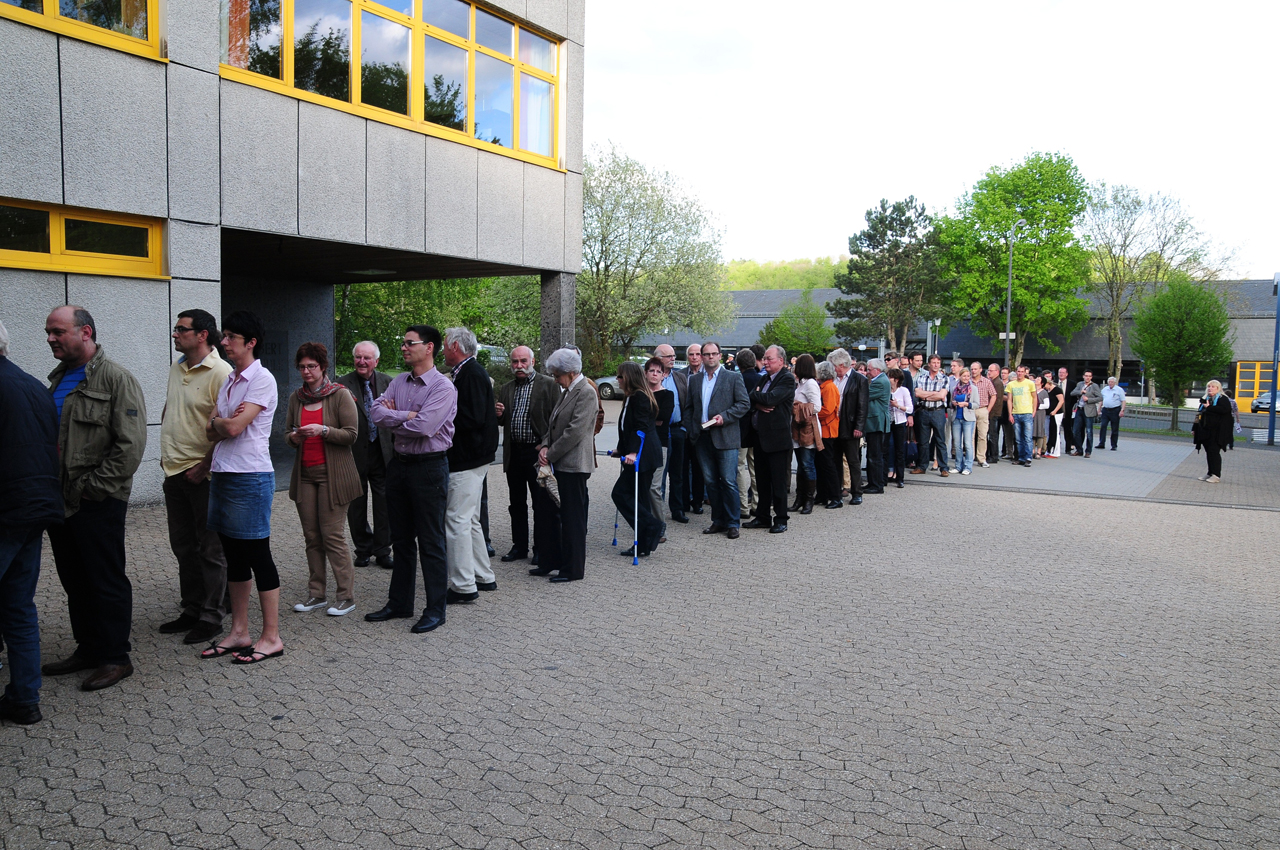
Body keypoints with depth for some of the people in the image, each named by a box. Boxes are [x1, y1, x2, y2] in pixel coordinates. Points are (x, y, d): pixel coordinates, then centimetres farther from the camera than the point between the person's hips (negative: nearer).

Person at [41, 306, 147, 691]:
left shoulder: (116, 378, -11)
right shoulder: (58, 380, 15)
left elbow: (130, 444, -18)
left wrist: (94, 487, -17)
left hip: (97, 503, -8)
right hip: (60, 500, 8)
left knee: (106, 582, 1)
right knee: (74, 581, 16)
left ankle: (115, 657, 11)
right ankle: (87, 649, 29)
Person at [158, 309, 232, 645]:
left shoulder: (220, 372, -15)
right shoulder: (177, 368, 12)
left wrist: (203, 467, -18)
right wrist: (166, 453, 15)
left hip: (203, 475, -9)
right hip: (174, 471, 9)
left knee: (210, 548, 1)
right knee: (183, 545, 16)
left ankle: (212, 617, 11)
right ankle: (191, 610, 28)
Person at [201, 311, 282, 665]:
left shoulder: (262, 379, -11)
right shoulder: (229, 380, 16)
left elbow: (233, 427, -19)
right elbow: (212, 433, 12)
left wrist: (217, 420, 1)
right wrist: (219, 423, -8)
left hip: (250, 478, -9)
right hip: (223, 474, 9)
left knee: (259, 557, -3)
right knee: (234, 557, 14)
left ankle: (271, 638, 5)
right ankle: (239, 632, 23)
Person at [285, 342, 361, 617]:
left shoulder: (340, 395, -4)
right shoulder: (296, 398, 13)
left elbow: (351, 434, -8)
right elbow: (288, 432, 18)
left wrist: (322, 430, -21)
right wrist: (294, 437, -5)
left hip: (332, 473, -5)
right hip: (304, 473, 5)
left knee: (332, 535, -6)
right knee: (311, 536, 6)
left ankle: (346, 596, 3)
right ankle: (317, 594, 15)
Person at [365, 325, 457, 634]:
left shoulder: (442, 387, -13)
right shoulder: (399, 382, 9)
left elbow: (423, 427, -24)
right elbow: (376, 413, -2)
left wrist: (391, 420, -9)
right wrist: (406, 416, -16)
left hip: (429, 467, -7)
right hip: (399, 464, 7)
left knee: (430, 542, 0)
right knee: (401, 539, 15)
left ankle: (435, 610, 11)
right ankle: (399, 603, 27)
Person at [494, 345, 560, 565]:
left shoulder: (548, 384, -4)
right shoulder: (506, 388, 14)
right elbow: (502, 422, 19)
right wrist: (499, 415, -5)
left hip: (537, 452, -6)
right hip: (513, 453, 6)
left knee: (542, 504, 1)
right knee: (516, 503, 14)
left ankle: (542, 549, 11)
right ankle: (519, 546, 25)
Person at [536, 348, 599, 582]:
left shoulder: (586, 393, -14)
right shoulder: (567, 392, 16)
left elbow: (575, 431, -20)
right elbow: (554, 425, 18)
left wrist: (551, 454, -13)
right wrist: (546, 446, 0)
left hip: (573, 465, -9)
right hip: (560, 464, 9)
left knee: (573, 518, -1)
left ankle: (573, 569, 9)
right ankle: (551, 562, 26)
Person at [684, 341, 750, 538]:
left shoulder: (733, 378, 2)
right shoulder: (694, 380, 14)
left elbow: (744, 404, -3)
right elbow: (688, 408, 15)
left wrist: (724, 417, -14)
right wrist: (691, 430, 3)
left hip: (725, 438, -4)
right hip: (703, 439, 4)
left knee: (729, 482, -3)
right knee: (711, 482, 9)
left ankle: (732, 523, 5)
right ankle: (718, 521, 19)